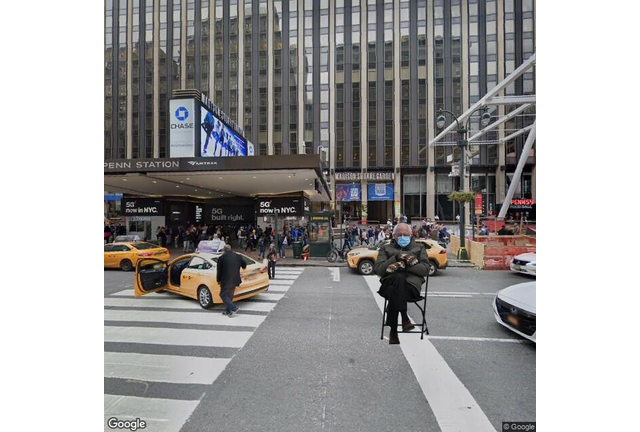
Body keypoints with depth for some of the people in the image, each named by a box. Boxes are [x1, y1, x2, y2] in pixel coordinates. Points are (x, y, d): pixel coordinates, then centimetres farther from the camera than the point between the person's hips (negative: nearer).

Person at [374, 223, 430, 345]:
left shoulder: (419, 248, 25)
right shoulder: (386, 249, 25)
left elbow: (425, 269, 8)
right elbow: (378, 269, 7)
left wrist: (405, 265, -5)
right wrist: (396, 258, -4)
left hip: (411, 284, 0)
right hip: (389, 283, 1)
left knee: (393, 292, -36)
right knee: (400, 278, -37)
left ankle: (393, 332, -28)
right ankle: (405, 319, -35)